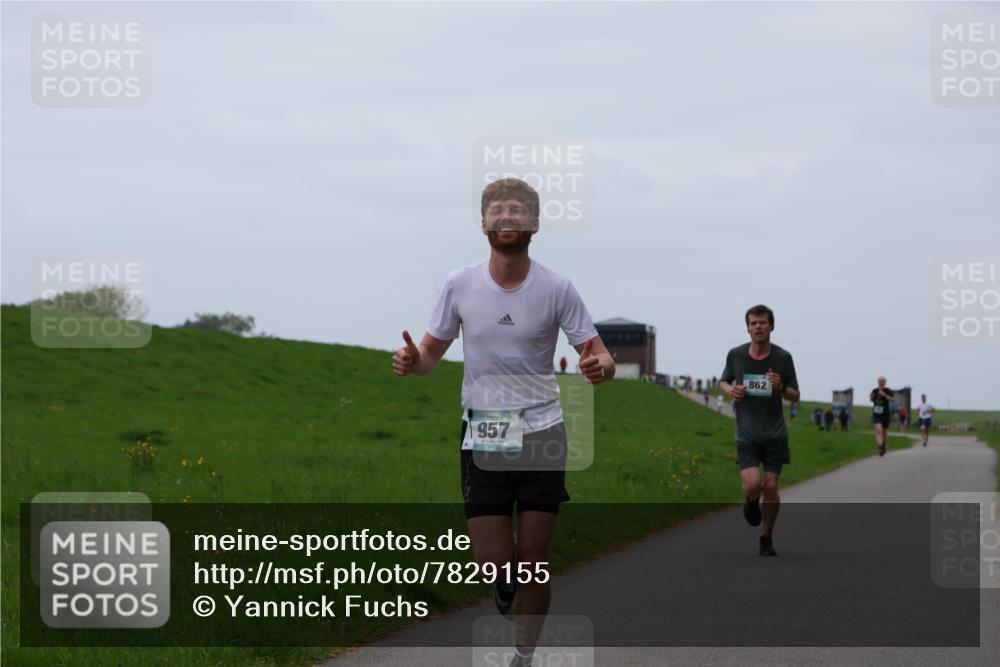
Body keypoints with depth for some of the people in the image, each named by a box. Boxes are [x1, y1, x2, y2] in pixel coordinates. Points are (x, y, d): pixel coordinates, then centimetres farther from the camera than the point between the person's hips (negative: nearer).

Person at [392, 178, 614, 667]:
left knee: (534, 561, -1)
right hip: (482, 438, 1)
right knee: (494, 564, -5)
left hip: (542, 434, -1)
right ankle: (507, 581, 33)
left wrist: (601, 366, -27)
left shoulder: (556, 289, -5)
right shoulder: (460, 285, -2)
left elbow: (596, 353, -2)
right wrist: (413, 360, -15)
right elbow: (432, 353, 9)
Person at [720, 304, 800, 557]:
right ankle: (752, 502, 21)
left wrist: (781, 388, -18)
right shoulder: (735, 355, -3)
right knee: (752, 485, -17)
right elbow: (723, 381, 16)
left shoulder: (782, 358, -4)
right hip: (747, 434, 0)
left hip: (775, 434, 0)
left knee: (771, 487, -2)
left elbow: (795, 396, 4)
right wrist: (730, 389, -8)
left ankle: (766, 539, 17)